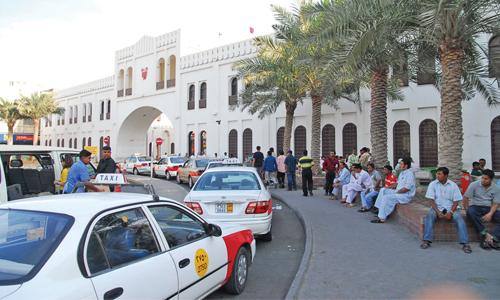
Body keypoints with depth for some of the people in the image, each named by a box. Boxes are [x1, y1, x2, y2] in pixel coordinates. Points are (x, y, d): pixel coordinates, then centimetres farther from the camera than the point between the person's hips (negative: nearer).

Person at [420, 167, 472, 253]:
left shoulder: (453, 185, 2)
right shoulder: (433, 184, 1)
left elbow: (456, 201, -1)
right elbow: (432, 200, -4)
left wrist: (450, 212, -17)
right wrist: (438, 212, -18)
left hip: (450, 208, 1)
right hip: (437, 207, 0)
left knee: (459, 217, -29)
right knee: (430, 215, -31)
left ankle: (465, 243, -27)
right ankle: (426, 241, -32)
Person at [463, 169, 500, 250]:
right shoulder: (474, 185, -5)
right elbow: (465, 197, -4)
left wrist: (490, 214, -18)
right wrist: (467, 210, -11)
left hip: (488, 208, 3)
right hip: (475, 207, -3)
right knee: (470, 212, -39)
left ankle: (492, 238, -30)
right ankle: (486, 235, -34)